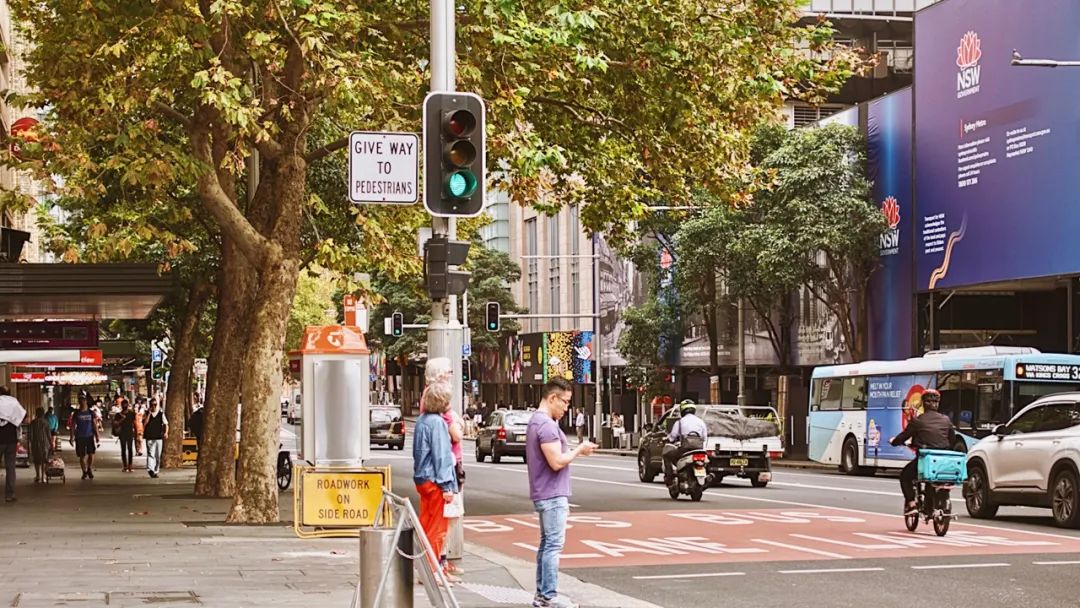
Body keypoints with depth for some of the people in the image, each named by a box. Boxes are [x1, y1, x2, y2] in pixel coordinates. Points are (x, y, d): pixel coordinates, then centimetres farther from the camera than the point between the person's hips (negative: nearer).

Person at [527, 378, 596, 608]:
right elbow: (557, 462, -23)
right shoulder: (547, 425, -18)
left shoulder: (536, 422, 15)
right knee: (554, 545, -8)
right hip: (552, 495, -10)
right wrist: (579, 450, -10)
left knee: (547, 544, 13)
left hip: (545, 494, 10)